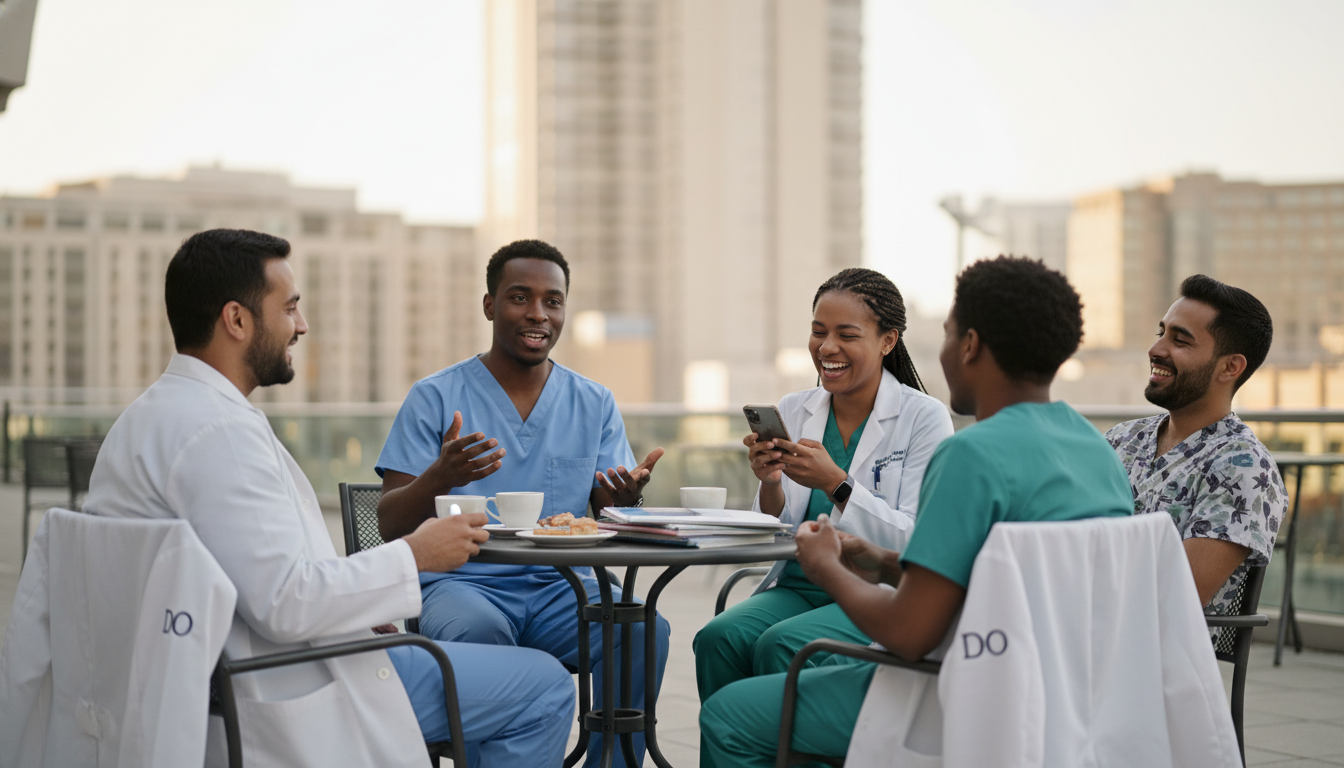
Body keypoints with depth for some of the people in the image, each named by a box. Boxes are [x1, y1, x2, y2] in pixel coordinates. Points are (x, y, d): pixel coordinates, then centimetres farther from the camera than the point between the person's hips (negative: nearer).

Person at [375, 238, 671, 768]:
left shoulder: (595, 404, 12)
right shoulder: (435, 398, 2)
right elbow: (389, 525, -3)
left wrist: (627, 498, -18)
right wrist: (438, 478, -25)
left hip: (561, 585, 3)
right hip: (462, 582, -2)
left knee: (644, 628, -26)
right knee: (479, 630, -36)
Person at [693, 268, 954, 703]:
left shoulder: (924, 418, -3)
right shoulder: (793, 412, 11)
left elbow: (916, 542, -11)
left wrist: (835, 482, -21)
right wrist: (770, 483, -11)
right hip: (800, 587, 5)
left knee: (780, 645, -31)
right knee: (717, 638, -25)